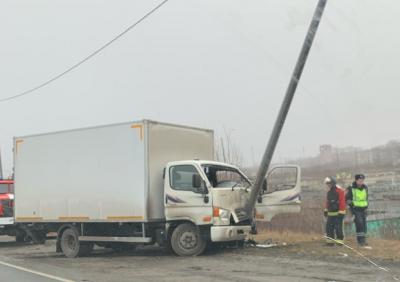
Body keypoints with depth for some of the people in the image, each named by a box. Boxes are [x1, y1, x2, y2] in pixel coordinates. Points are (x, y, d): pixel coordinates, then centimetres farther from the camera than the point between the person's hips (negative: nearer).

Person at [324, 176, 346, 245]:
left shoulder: (339, 191, -11)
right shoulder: (329, 192, 16)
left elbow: (342, 202, -15)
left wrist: (341, 212, -18)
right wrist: (326, 210, 22)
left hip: (338, 213, -8)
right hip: (331, 213, 8)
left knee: (338, 228, -8)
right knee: (329, 227, 6)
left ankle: (340, 241, 1)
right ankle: (330, 241, 13)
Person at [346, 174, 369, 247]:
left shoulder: (365, 188, 6)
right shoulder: (351, 188, -9)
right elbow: (347, 198, -1)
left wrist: (366, 206, 11)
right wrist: (351, 204, -13)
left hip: (363, 209, 5)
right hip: (356, 209, -5)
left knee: (364, 224, 7)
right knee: (359, 223, -17)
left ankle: (363, 239, 18)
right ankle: (360, 240, -14)